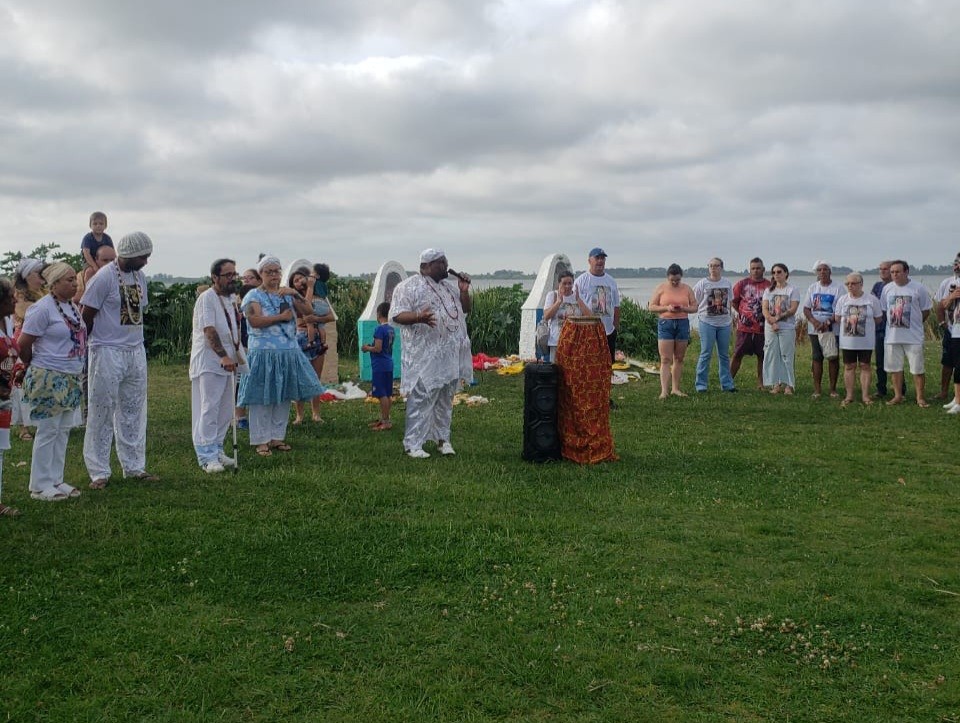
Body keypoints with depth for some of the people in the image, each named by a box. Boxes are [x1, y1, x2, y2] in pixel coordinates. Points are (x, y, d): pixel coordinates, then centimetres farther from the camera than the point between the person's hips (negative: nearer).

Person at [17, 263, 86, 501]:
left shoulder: (73, 306, 10)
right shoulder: (43, 308, -14)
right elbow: (23, 344, -11)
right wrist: (33, 366, 3)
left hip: (71, 378, 8)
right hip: (48, 379, -8)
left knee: (63, 431, 12)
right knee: (48, 431, -2)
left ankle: (56, 480, 21)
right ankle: (40, 486, 8)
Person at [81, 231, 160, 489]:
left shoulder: (140, 276, 10)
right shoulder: (104, 277, -13)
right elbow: (87, 315, -10)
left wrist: (134, 338, 12)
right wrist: (95, 343, -2)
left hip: (136, 351, 7)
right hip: (108, 353, -7)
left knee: (134, 412, 11)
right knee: (102, 413, 0)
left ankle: (134, 467, 20)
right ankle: (99, 472, 7)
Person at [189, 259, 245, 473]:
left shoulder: (231, 299, 15)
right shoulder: (207, 298, -11)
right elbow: (209, 330, -21)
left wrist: (236, 354, 19)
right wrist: (223, 356, -29)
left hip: (228, 362, 8)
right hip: (209, 363, -8)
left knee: (225, 411, 10)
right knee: (209, 409, -7)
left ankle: (216, 451, 20)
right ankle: (207, 457, -4)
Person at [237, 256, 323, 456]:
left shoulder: (287, 294, 14)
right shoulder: (254, 296, -2)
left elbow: (307, 310, 3)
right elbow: (255, 321, -17)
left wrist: (295, 293, -11)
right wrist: (281, 316, -11)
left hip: (289, 353, 5)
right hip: (264, 354, -5)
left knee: (283, 397, 8)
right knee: (262, 398, -3)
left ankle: (277, 436, 18)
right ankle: (261, 440, 3)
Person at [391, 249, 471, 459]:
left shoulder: (449, 287, 17)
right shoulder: (408, 287, -6)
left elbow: (465, 310, 21)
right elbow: (397, 315, -12)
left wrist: (464, 291, 4)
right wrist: (419, 317, -30)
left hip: (450, 356, 7)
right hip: (424, 357, -7)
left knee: (445, 400, 13)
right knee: (421, 399, -8)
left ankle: (443, 438, 23)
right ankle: (413, 444, -3)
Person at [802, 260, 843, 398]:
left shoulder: (837, 288, -3)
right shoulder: (812, 288, 8)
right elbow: (806, 309, 6)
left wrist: (827, 323, -20)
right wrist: (815, 322, -12)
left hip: (832, 329, -3)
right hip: (815, 329, 3)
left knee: (833, 358, 1)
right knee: (817, 358, 4)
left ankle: (833, 389, 8)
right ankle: (817, 389, 8)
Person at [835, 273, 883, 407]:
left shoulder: (872, 299, -3)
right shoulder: (842, 299, 4)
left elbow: (878, 319, 2)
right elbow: (837, 318, 9)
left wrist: (864, 323, -2)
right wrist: (848, 321, -1)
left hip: (866, 341, -2)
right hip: (847, 341, 2)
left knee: (865, 366, 3)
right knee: (849, 367, 5)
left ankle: (865, 395, 8)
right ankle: (849, 396, 10)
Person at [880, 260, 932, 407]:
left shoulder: (918, 288, -5)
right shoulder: (887, 288, 4)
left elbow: (926, 311, 2)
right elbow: (883, 310, 13)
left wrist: (914, 324, 3)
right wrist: (893, 323, 7)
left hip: (913, 337, -3)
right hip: (892, 336, 4)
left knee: (917, 369, 1)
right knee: (894, 368, 9)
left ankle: (920, 397, 10)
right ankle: (898, 396, 20)